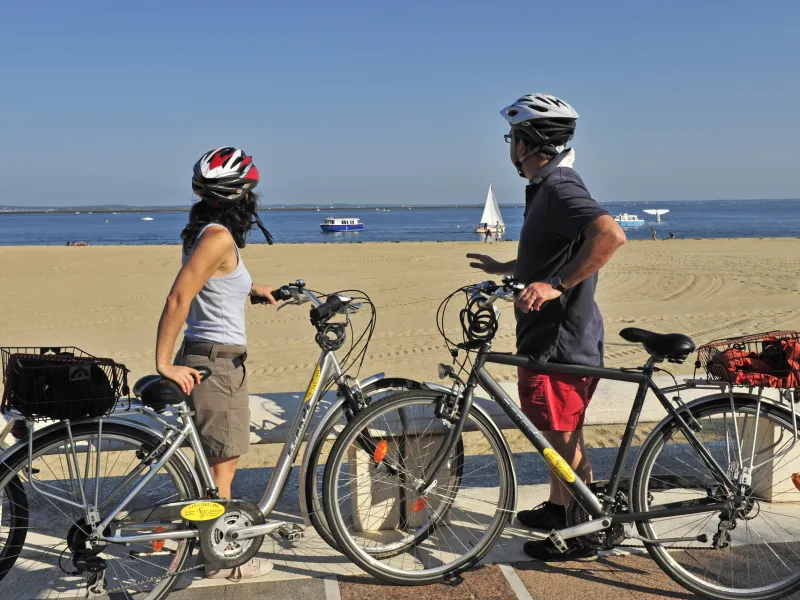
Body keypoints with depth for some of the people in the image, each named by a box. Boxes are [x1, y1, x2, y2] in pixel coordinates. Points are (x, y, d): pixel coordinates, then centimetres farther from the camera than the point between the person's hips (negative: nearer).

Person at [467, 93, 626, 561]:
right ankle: (557, 510, 38)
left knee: (566, 440, 1)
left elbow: (611, 234, -36)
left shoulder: (560, 188, -20)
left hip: (561, 342, -10)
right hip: (550, 336, 11)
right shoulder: (548, 186, 14)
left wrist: (556, 286, -34)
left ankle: (582, 537, 14)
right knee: (558, 435, 22)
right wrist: (506, 268, 29)